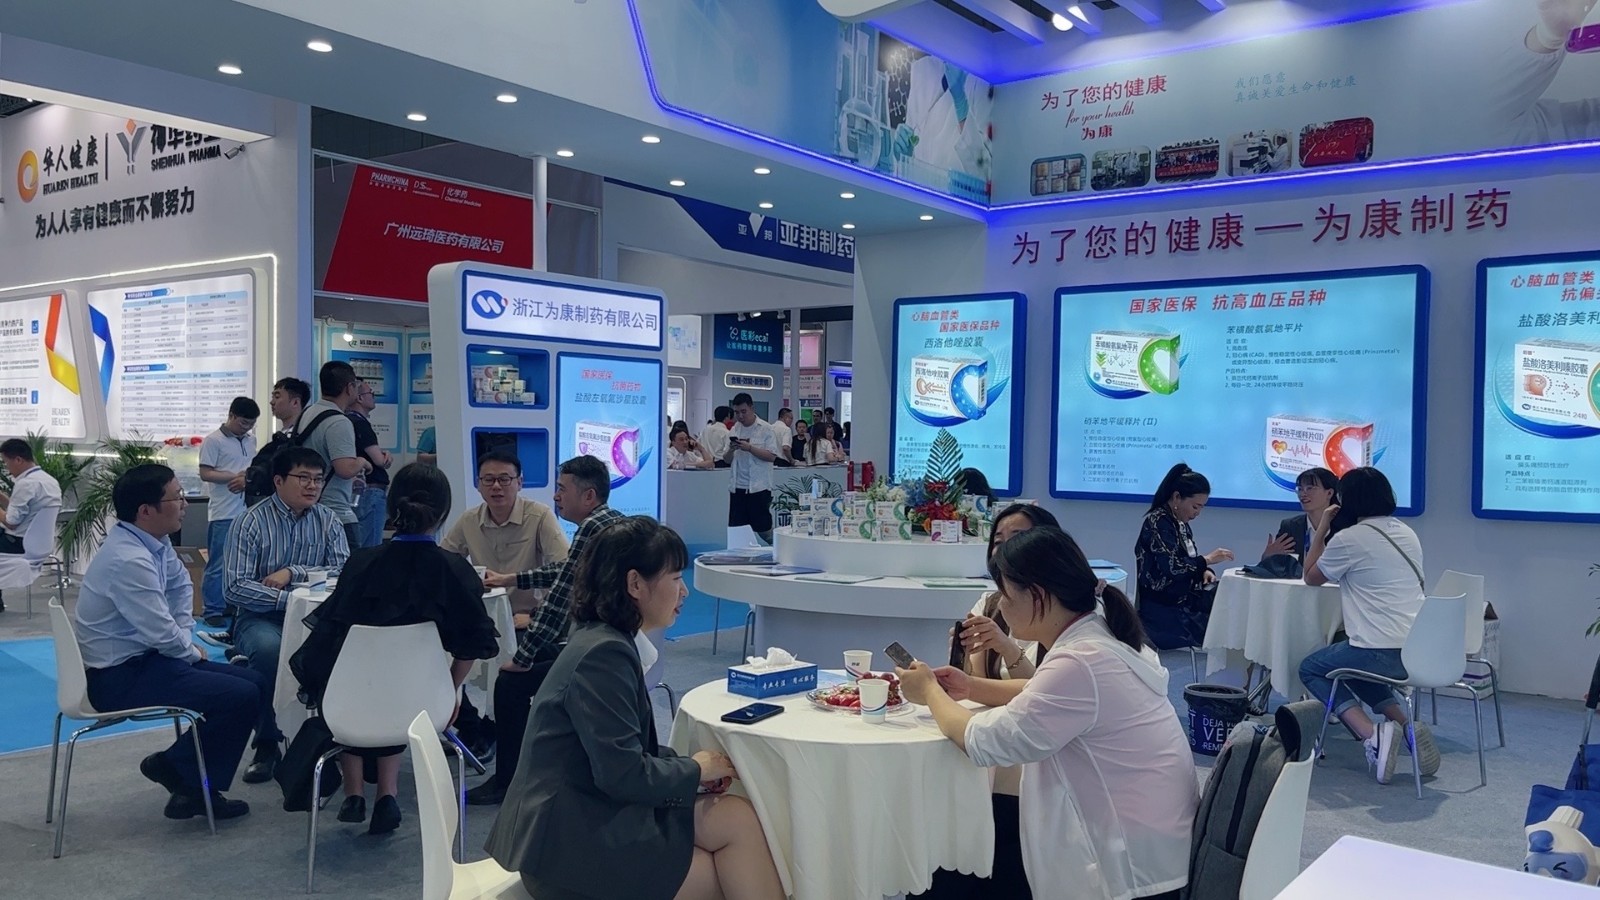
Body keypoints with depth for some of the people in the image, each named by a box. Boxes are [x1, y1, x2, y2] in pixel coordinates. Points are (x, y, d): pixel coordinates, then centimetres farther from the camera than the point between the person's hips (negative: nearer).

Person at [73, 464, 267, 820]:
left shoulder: (154, 541, 1)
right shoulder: (129, 561, -27)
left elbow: (181, 584, 19)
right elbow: (163, 634, -24)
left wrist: (186, 638, 7)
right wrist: (192, 653, -4)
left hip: (144, 657, 10)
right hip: (120, 676, -9)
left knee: (255, 683, 4)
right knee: (241, 697, -17)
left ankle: (180, 767, 10)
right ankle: (176, 769, 4)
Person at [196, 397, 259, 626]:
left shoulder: (250, 440, 13)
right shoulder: (213, 441, -7)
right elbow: (205, 474, -11)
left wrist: (248, 479, -3)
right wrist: (236, 476, -18)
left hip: (247, 512, 6)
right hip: (223, 514, -6)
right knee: (217, 564, -2)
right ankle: (211, 610, 4)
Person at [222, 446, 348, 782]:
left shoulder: (328, 521, 5)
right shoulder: (251, 522, -5)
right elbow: (234, 587, -14)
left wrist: (293, 572, -18)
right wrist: (290, 600, -25)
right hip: (259, 618, -2)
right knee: (269, 647, -37)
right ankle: (267, 744, -17)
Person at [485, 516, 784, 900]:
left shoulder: (611, 643, 11)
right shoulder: (604, 655, -19)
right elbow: (623, 773, -22)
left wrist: (689, 765, 0)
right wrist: (695, 770, -6)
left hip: (588, 817, 8)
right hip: (572, 841, -8)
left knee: (739, 817, -8)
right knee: (738, 822, -11)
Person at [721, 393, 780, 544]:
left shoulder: (766, 429, -3)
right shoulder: (734, 431, 11)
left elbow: (772, 456, -11)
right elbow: (727, 460, 13)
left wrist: (750, 448, -19)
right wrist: (731, 450, -8)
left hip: (759, 487, -5)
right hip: (737, 487, 5)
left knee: (763, 529, 0)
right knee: (735, 530, 4)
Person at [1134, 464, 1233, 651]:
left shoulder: (1180, 523, 13)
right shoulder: (1158, 522, -14)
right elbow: (1171, 567, -23)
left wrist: (1204, 571, -2)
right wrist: (1207, 560, -14)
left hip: (1182, 596, 8)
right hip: (1163, 606, -8)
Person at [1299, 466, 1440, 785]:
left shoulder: (1348, 538, -11)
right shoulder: (1407, 533, 12)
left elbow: (1311, 577, 5)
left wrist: (1321, 529, 10)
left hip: (1381, 653, -8)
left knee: (1310, 668, 17)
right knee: (1352, 667, 34)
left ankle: (1371, 735, -4)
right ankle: (1406, 725, 13)